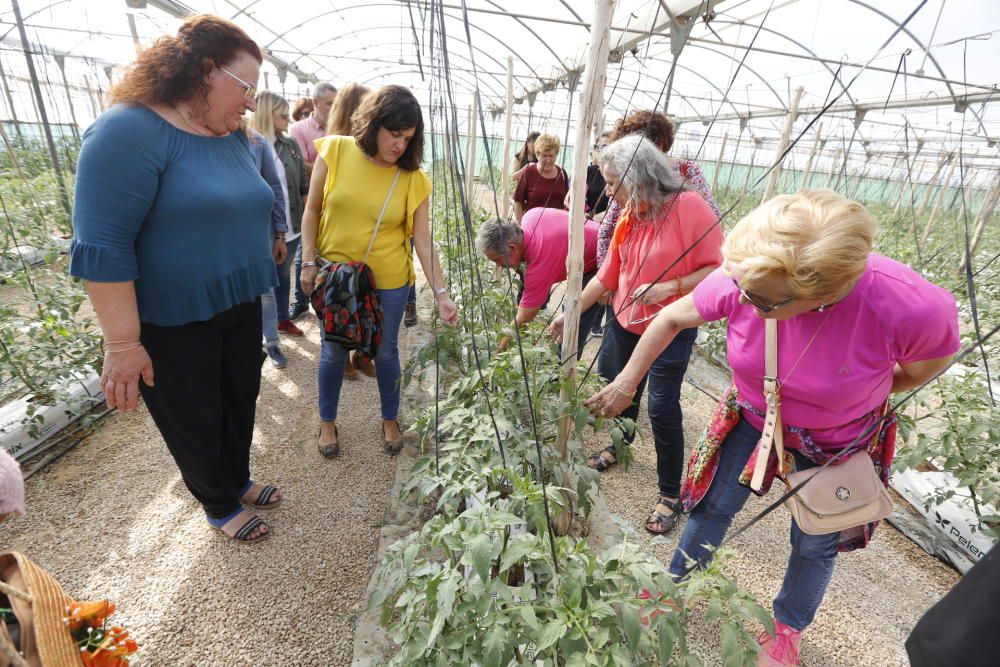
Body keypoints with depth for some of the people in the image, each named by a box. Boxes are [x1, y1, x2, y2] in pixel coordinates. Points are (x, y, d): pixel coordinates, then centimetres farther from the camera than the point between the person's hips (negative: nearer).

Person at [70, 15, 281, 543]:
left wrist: (256, 293, 20)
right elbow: (101, 246, -20)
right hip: (173, 325, -6)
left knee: (241, 403, 20)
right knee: (195, 423, 13)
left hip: (240, 310, 7)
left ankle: (238, 480, 44)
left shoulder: (235, 138, 4)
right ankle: (220, 506, 36)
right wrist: (122, 343, -20)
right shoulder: (129, 131, -18)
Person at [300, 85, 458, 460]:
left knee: (385, 352, 13)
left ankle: (390, 420, 37)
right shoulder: (335, 151, -8)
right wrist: (309, 262, -4)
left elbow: (423, 241, -10)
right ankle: (327, 422, 37)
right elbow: (312, 211, 1)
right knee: (334, 352, 13)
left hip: (388, 283, 0)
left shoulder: (413, 178, -9)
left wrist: (441, 293, -18)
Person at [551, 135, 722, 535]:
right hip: (625, 321, 7)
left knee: (662, 407, -5)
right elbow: (608, 274, 6)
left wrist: (668, 288, -28)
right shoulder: (629, 215, 1)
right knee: (612, 386, 16)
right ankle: (618, 445, 45)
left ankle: (670, 495, 16)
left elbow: (718, 270, -17)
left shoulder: (690, 208, -18)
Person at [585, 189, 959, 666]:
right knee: (715, 505, 15)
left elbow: (925, 368, -12)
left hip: (838, 439, -1)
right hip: (751, 415, 1)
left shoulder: (910, 307, -38)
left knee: (815, 543, 17)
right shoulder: (742, 281, -32)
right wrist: (624, 383, -8)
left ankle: (788, 628, 49)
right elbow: (673, 317, -13)